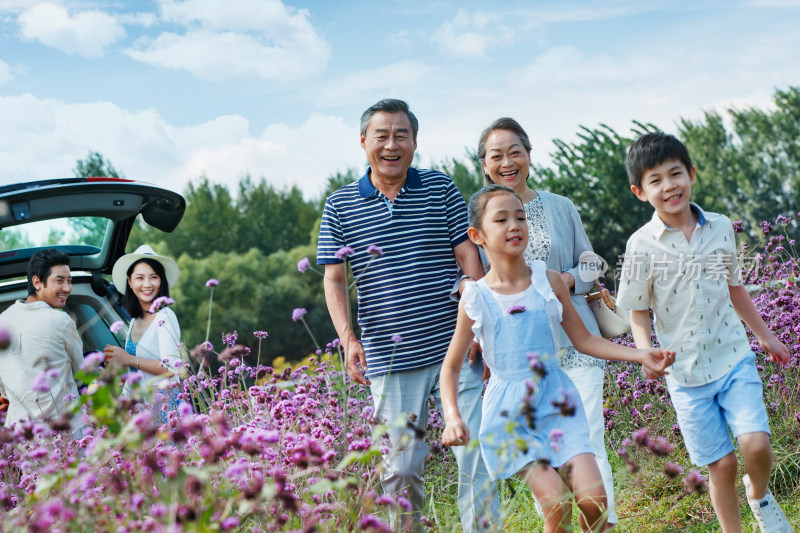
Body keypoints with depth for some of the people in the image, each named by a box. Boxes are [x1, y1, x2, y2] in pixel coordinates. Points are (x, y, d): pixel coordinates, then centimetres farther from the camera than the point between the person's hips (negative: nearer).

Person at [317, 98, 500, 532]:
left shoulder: (442, 190, 6)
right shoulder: (340, 206, 6)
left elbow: (469, 257, 5)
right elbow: (334, 279, 7)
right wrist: (347, 339, -7)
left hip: (455, 350, 0)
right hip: (389, 361, 0)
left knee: (476, 456, -1)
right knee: (400, 468, 6)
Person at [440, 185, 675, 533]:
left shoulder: (548, 281, 0)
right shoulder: (475, 300, -4)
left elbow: (583, 339, 8)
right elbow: (451, 366, 5)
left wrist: (640, 355, -2)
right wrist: (452, 417, -10)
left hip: (555, 399, 2)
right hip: (510, 411, -2)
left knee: (594, 499, -11)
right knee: (556, 505, -16)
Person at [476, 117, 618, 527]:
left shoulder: (561, 207, 6)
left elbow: (589, 267, 11)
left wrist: (565, 281, -10)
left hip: (573, 341, 0)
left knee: (588, 439, -5)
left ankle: (606, 522, 5)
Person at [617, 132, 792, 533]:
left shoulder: (721, 227, 3)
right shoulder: (642, 245, -7)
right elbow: (638, 311, -1)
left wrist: (764, 334, 25)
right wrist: (647, 355, -19)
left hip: (734, 357, 2)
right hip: (687, 372, -2)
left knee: (756, 445, -13)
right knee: (721, 464, 1)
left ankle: (759, 496, 20)